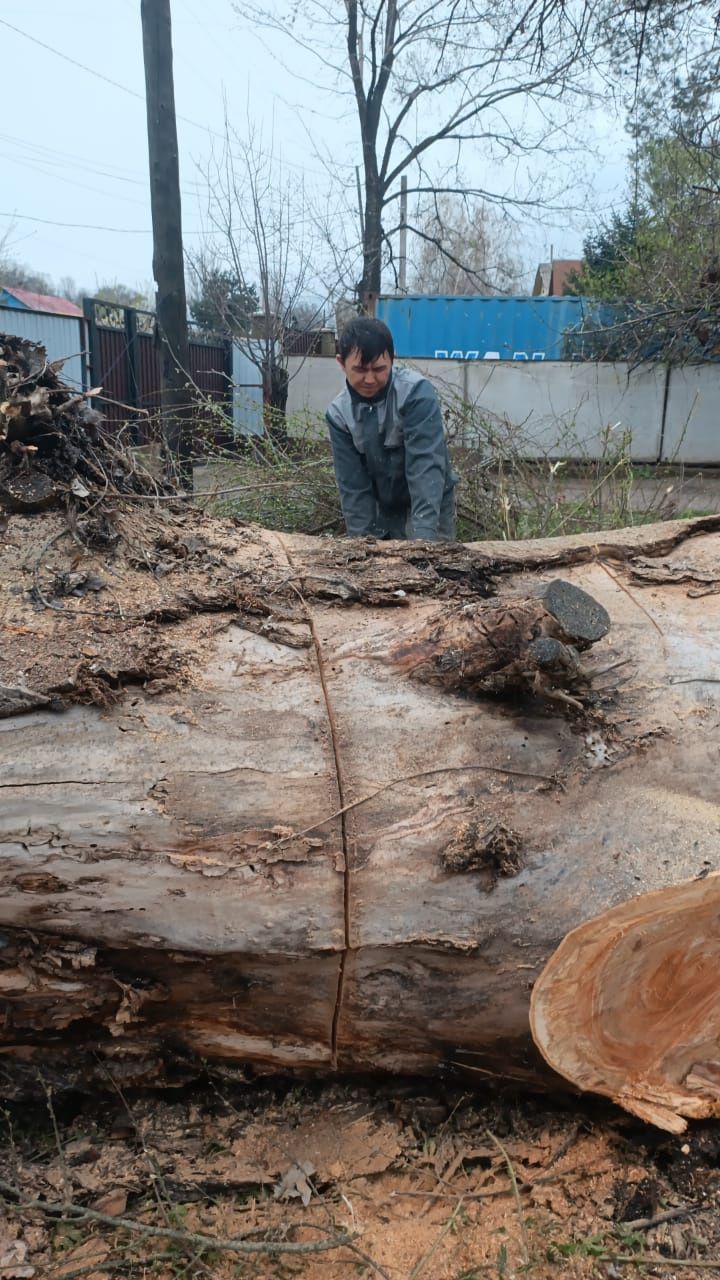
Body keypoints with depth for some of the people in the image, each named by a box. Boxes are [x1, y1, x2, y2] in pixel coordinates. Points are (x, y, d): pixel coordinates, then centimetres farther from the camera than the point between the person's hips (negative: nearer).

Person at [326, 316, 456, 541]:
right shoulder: (338, 413, -10)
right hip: (383, 509, 4)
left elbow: (426, 467, -32)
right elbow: (352, 485, -9)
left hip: (430, 506, -4)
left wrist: (424, 535, -41)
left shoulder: (417, 393, -23)